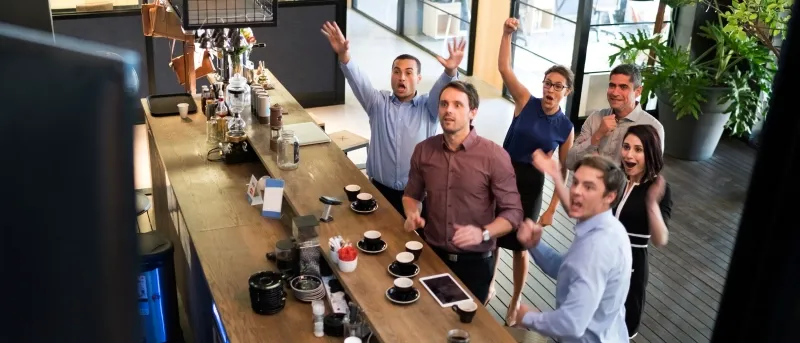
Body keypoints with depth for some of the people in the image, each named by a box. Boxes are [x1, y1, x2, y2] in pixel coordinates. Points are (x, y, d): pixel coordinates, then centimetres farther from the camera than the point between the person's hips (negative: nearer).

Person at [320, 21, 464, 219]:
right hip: (380, 189, 1)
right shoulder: (378, 103, 3)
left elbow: (443, 90, -19)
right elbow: (358, 81, -13)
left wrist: (451, 72, -42)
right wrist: (344, 56, -32)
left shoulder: (428, 108, 1)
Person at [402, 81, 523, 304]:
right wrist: (412, 215, -9)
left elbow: (513, 212, -12)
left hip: (474, 260, -3)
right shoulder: (423, 150, -3)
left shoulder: (495, 156, -15)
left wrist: (483, 233, -28)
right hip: (432, 254, 3)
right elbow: (411, 194, 12)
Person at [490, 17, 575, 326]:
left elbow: (564, 171, -1)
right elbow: (503, 68, -17)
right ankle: (488, 285, 40)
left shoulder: (566, 127, -7)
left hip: (531, 184, -1)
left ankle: (515, 301, 35)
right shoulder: (526, 101, -7)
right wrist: (507, 33, -29)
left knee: (520, 246, 13)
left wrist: (552, 209, -2)